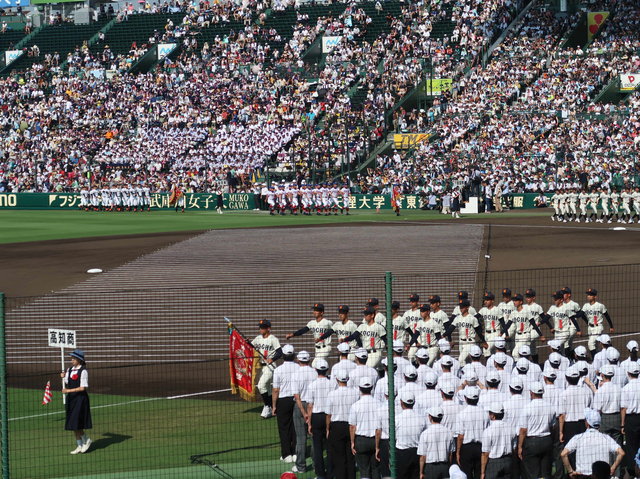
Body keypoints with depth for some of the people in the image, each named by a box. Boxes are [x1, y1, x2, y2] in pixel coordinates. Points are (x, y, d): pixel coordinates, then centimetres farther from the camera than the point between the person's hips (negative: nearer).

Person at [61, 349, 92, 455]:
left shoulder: (83, 372, -12)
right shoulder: (69, 370, 10)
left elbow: (83, 388, -16)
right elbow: (65, 384, 18)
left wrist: (69, 390, -18)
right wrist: (63, 377, -2)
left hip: (80, 398, -7)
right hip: (71, 399, 7)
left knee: (76, 423, -9)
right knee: (74, 425, 8)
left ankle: (86, 440, 12)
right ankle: (79, 445, 15)